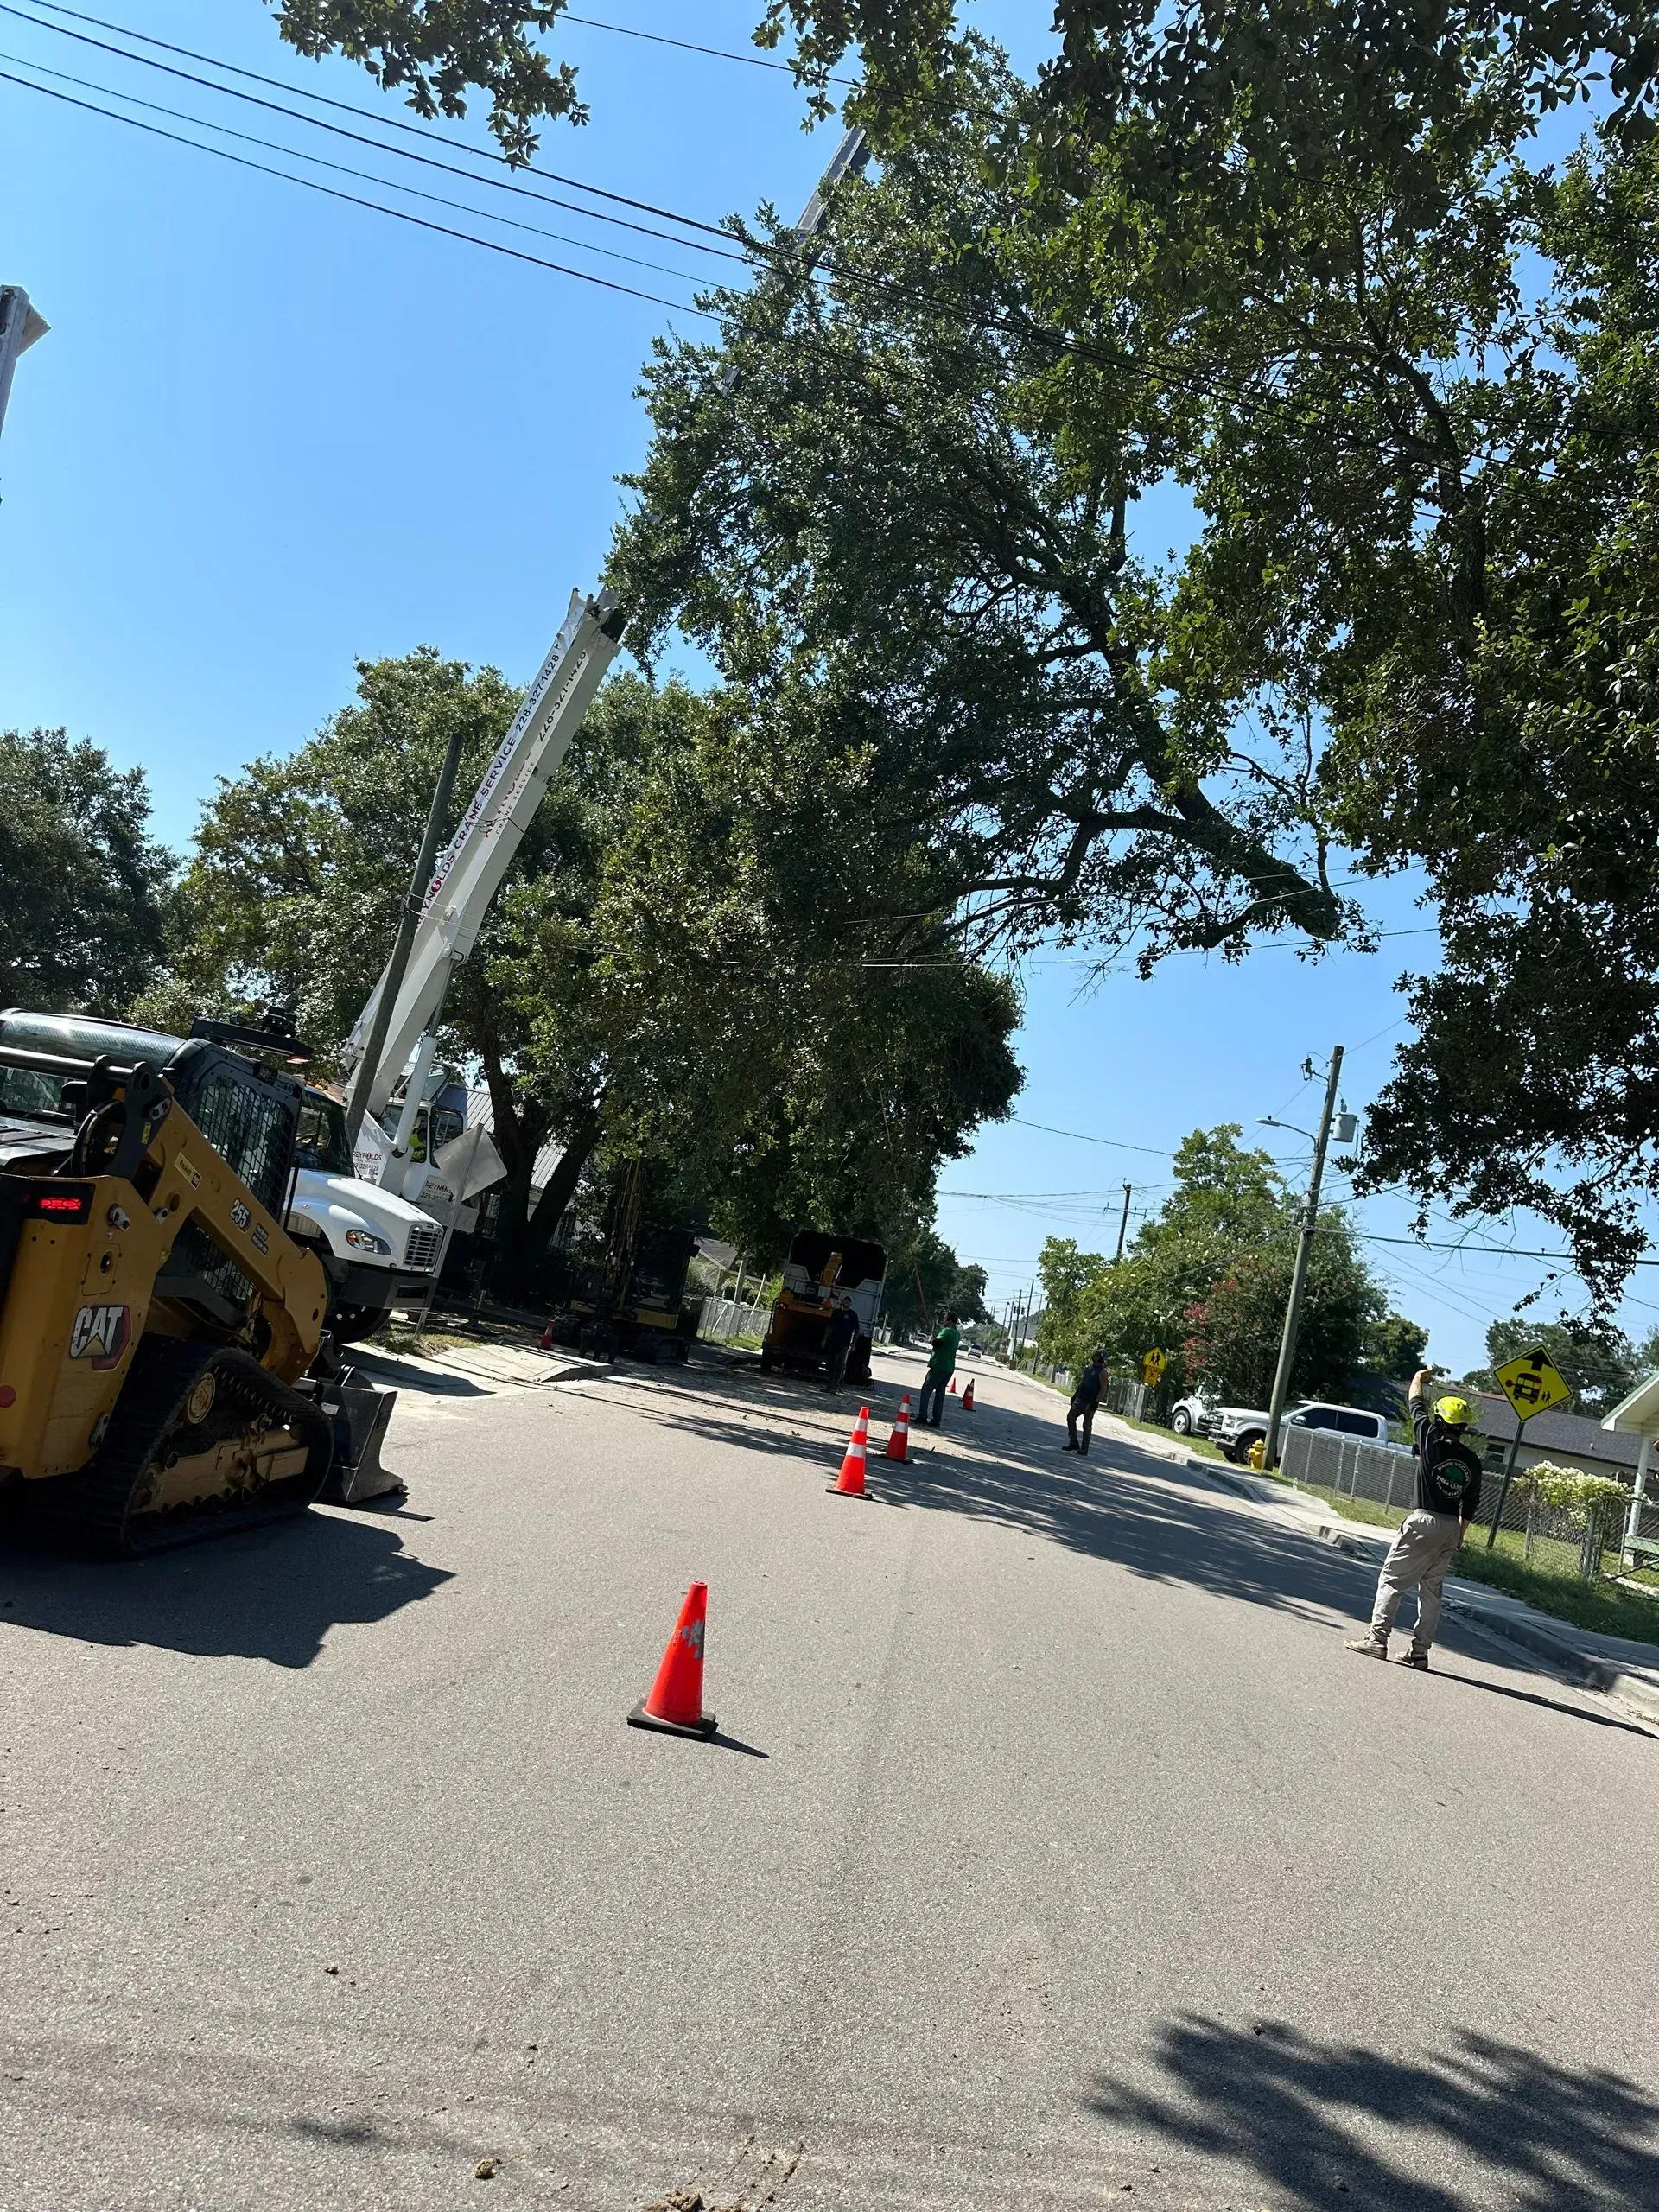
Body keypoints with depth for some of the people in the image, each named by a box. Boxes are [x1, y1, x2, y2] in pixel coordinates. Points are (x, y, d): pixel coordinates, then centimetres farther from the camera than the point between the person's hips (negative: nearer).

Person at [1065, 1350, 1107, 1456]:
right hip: (1080, 1399, 8)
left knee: (1087, 1425, -2)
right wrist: (1075, 1395, 18)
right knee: (1070, 1417, 5)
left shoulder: (1102, 1372, -10)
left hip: (1090, 1402, -8)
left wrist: (1096, 1402, -21)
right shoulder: (1088, 1368, 12)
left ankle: (1084, 1450, 5)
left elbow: (1103, 1388, -15)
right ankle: (1073, 1443, 13)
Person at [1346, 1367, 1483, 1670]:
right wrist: (1459, 1536, 20)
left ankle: (1377, 1637, -9)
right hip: (1451, 1527, 6)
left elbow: (1416, 1405, 9)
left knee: (1392, 1579, -2)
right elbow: (1470, 1505, 10)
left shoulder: (1431, 1440, -7)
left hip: (1424, 1521, -5)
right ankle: (1420, 1650, 10)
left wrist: (1420, 1377, 26)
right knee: (1431, 1588, 11)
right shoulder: (1472, 1462, 7)